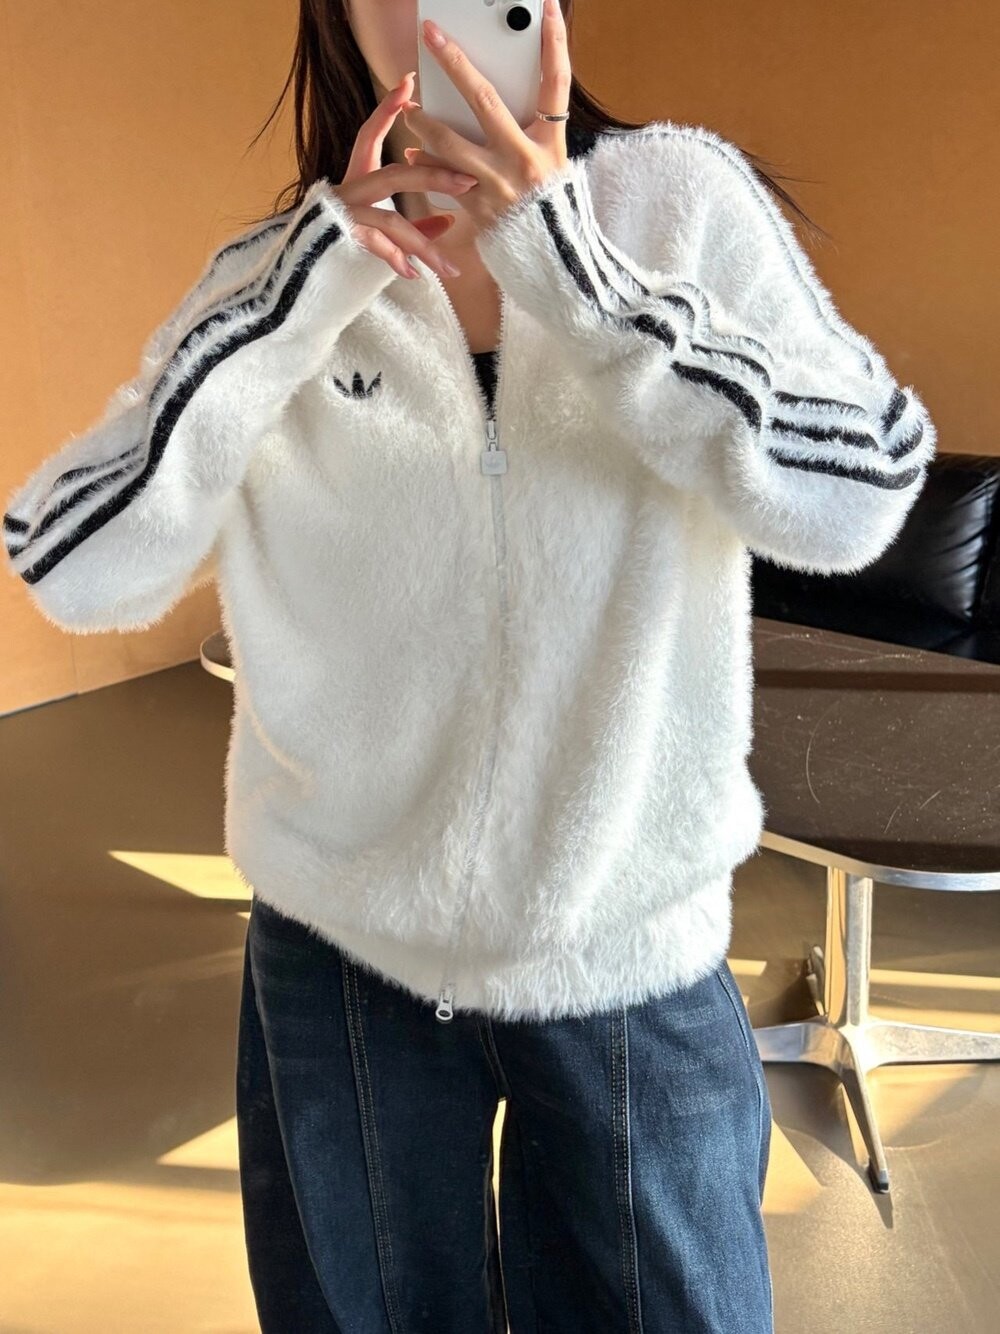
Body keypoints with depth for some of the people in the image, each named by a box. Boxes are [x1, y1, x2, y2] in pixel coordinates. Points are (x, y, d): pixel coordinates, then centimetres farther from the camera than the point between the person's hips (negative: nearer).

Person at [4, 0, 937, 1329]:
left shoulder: (682, 197, -6)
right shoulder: (272, 271, -3)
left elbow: (853, 501, -19)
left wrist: (567, 262, -26)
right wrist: (309, 289, -21)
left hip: (632, 956, -1)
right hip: (342, 952, 1)